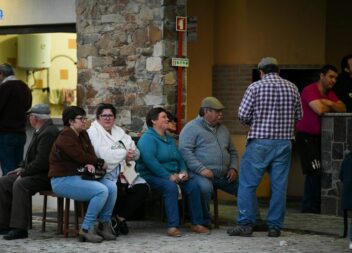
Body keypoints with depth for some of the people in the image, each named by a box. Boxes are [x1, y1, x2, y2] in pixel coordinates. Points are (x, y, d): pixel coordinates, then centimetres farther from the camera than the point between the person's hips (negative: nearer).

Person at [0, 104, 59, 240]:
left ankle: (19, 228, -33)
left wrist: (24, 173, -16)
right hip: (36, 173, 11)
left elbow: (42, 161, -24)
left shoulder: (49, 133, -17)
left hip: (47, 176, -11)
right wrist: (22, 168, 9)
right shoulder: (40, 132, 16)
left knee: (20, 184, -33)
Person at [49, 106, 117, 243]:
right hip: (63, 179, -9)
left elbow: (90, 153, 7)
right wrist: (100, 163, -4)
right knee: (101, 191, -26)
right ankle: (86, 229, -19)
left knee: (112, 186, -12)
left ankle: (104, 225, -3)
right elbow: (80, 157, -17)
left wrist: (91, 164, -17)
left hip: (80, 176, 9)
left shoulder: (83, 134, 15)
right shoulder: (65, 137, -13)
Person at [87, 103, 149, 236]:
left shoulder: (119, 132, 22)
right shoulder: (93, 132, 0)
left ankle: (120, 217, -3)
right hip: (104, 173, -7)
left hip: (123, 172, 7)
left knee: (142, 187, -15)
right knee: (118, 189, -34)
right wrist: (125, 154, -7)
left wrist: (132, 154, -9)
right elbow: (102, 154, -17)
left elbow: (136, 153, 16)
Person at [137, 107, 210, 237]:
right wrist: (168, 176, -25)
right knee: (170, 186, -36)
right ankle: (172, 226, -37)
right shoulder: (147, 138, -8)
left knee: (193, 185, -15)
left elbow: (179, 158, 23)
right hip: (152, 176, -8)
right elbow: (150, 161, -21)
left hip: (173, 175, 8)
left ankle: (197, 224, -13)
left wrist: (183, 171, 0)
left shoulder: (169, 139, 22)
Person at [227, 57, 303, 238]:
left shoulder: (255, 87, -5)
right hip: (284, 141, 3)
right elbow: (298, 116, 10)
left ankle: (245, 224, 1)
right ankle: (275, 226, 8)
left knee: (248, 183, 3)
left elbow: (243, 115, -8)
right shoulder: (292, 88, 5)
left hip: (259, 142, -3)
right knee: (279, 185, 6)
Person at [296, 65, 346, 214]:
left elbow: (342, 109, 4)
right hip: (306, 136, -8)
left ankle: (316, 206, 9)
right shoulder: (310, 90, -14)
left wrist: (329, 103, -13)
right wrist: (332, 107, -5)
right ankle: (309, 207, -5)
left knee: (324, 171, 2)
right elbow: (320, 110, -27)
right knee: (314, 171, -13)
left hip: (320, 136, 8)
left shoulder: (330, 93, 13)